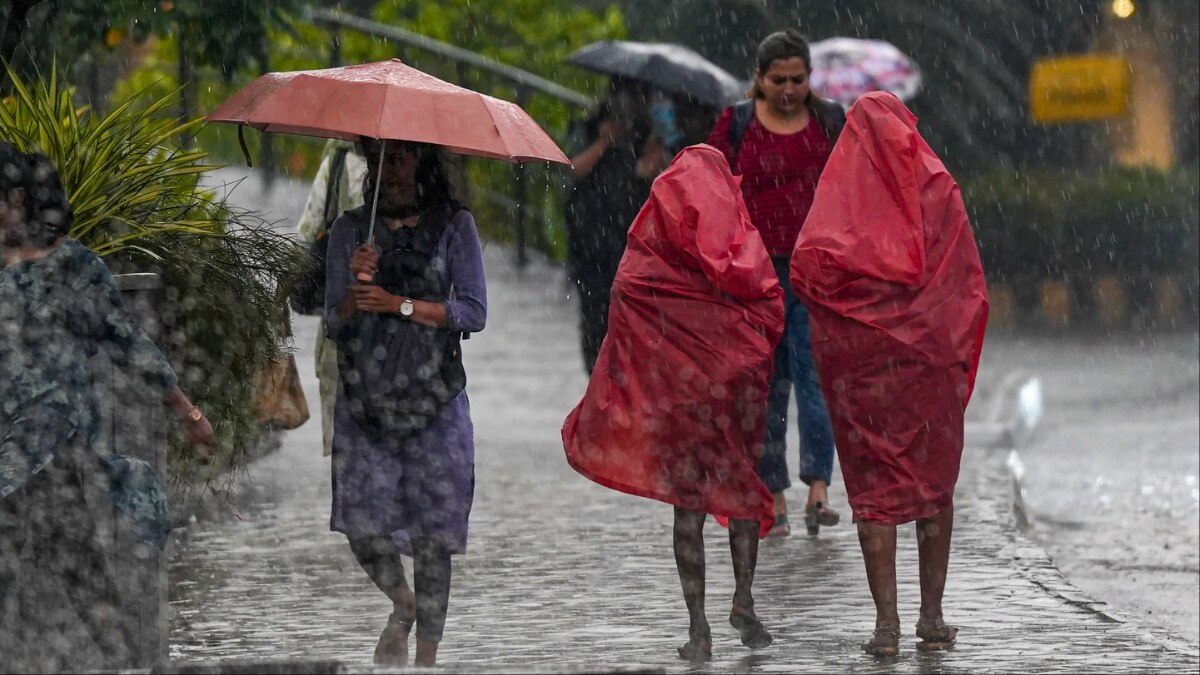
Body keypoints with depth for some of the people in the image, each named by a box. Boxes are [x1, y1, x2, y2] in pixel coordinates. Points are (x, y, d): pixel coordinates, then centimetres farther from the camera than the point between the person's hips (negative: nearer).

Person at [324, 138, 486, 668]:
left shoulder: (454, 225, 2)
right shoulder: (350, 230, 8)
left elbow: (473, 312, -5)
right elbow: (335, 323, 5)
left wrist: (399, 304, -14)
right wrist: (357, 288, -15)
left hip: (434, 404, -2)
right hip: (364, 404, 2)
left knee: (432, 534, -4)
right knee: (362, 526, -8)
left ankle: (426, 655, 7)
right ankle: (401, 605, 24)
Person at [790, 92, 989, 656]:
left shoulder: (839, 190, -3)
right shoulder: (937, 188, -1)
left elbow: (806, 266, -12)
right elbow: (967, 281, -3)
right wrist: (961, 355, 3)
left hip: (859, 355, -1)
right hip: (931, 355, 1)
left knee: (873, 486, 4)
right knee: (935, 479, 13)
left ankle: (887, 620, -4)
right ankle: (932, 614, 11)